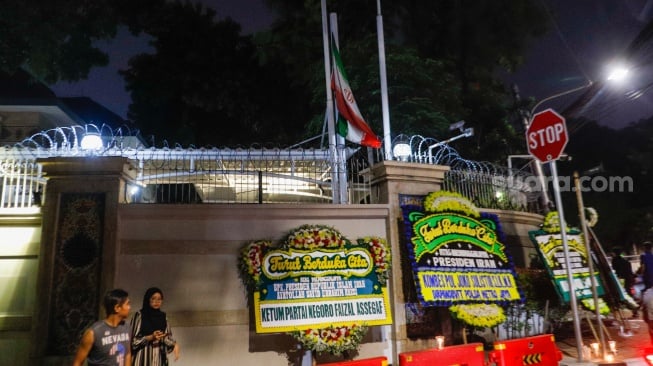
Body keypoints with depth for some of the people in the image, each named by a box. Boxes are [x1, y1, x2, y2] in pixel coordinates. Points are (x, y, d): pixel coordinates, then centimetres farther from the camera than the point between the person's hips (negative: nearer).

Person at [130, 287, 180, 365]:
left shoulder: (163, 317, 10)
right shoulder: (139, 315, -3)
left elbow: (167, 337, 11)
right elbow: (133, 340, -5)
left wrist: (174, 344, -9)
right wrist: (151, 337, -18)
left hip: (158, 358, 4)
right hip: (143, 358, -4)